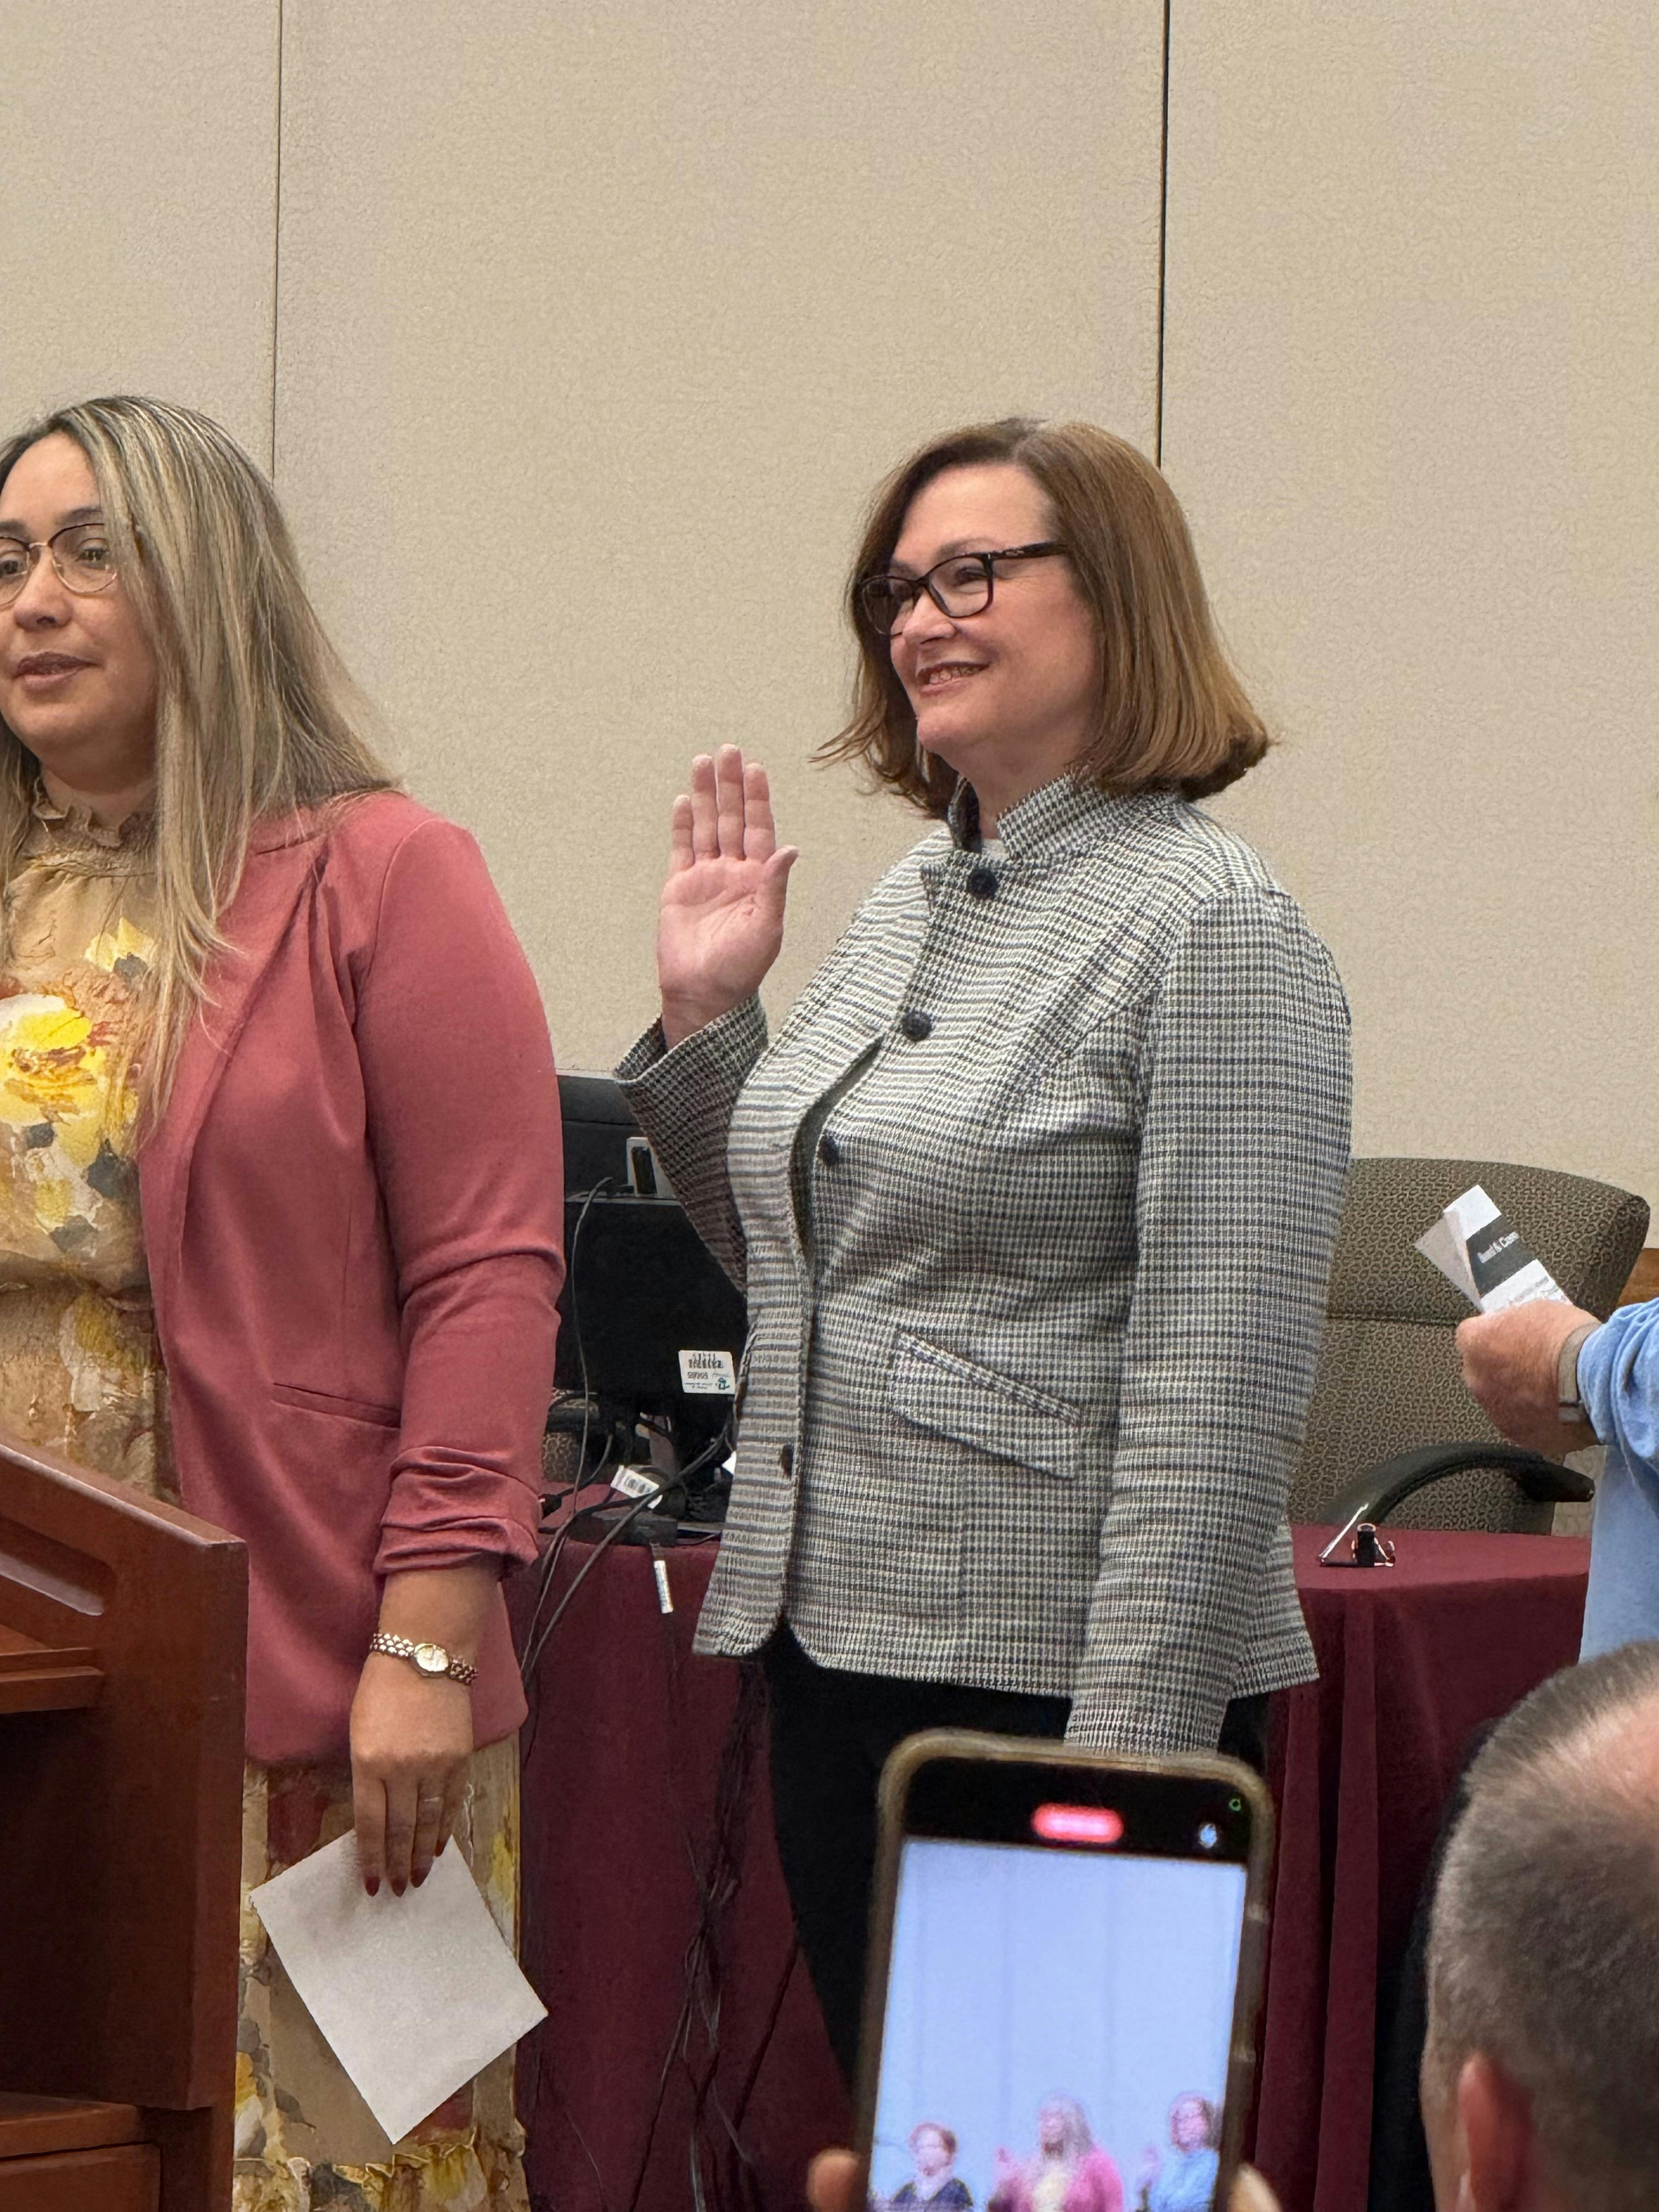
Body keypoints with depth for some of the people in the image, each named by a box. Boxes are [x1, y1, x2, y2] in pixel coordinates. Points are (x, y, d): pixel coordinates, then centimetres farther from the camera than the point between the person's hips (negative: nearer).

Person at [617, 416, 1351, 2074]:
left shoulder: (1211, 929, -12)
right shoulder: (907, 905, 13)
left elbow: (1218, 1407, -17)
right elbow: (783, 1261, 23)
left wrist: (1130, 1768, -21)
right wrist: (703, 1014, 10)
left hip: (1055, 1680, -8)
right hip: (836, 1644, 8)